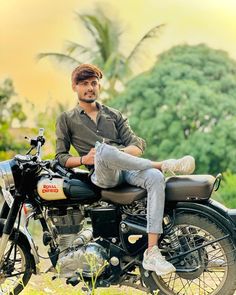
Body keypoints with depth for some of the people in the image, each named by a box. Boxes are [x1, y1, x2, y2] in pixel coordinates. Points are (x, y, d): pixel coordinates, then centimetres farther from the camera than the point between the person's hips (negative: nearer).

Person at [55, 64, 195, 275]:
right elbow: (61, 157, 12)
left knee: (155, 178, -32)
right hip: (102, 174, -3)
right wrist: (83, 159, -8)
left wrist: (118, 153, -8)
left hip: (128, 170, 3)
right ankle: (163, 164, -25)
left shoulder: (114, 115, 27)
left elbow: (138, 145, 14)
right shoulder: (66, 119, 20)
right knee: (104, 150, -39)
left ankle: (152, 253, -37)